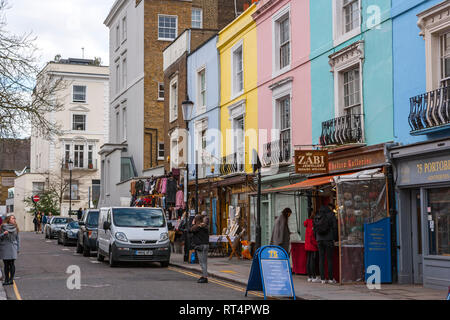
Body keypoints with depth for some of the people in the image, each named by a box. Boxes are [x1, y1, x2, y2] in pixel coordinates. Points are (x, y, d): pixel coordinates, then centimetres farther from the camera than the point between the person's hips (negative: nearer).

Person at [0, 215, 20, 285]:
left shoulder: (15, 228, 9)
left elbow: (18, 238, 12)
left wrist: (18, 248, 8)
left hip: (13, 247, 1)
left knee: (12, 264, -6)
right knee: (6, 264, 2)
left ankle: (11, 279, -3)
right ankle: (6, 279, 9)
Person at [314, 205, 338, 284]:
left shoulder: (316, 217, 8)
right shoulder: (331, 216, -4)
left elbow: (315, 229, 12)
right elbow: (334, 227, -5)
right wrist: (334, 238, 1)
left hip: (319, 240, 4)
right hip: (329, 239, -4)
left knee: (321, 259, 5)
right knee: (329, 259, 0)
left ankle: (322, 278, 4)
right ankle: (330, 278, 1)